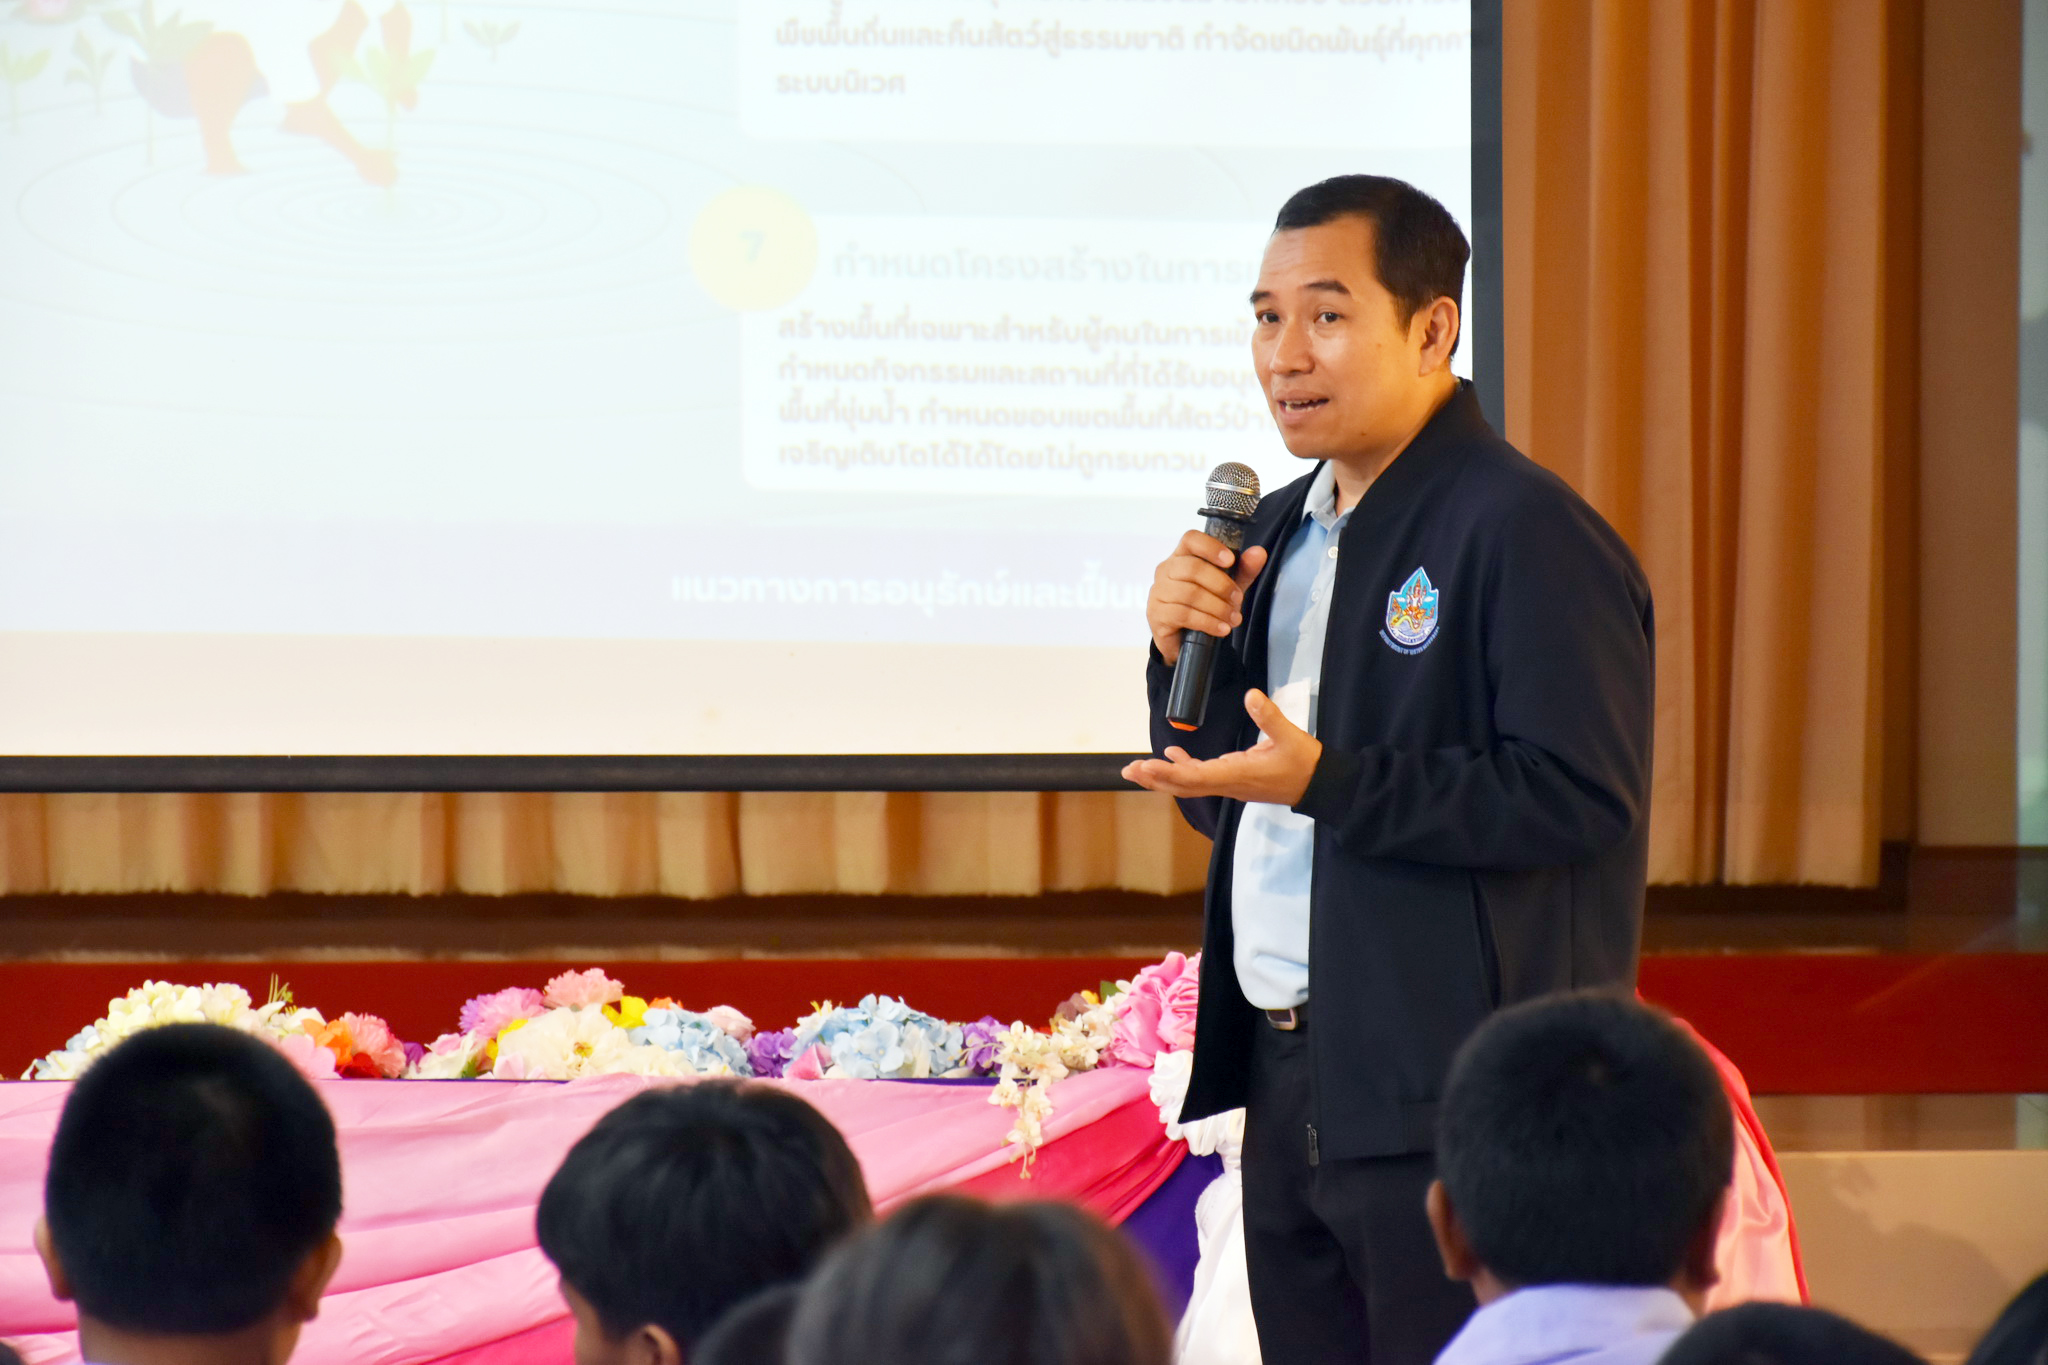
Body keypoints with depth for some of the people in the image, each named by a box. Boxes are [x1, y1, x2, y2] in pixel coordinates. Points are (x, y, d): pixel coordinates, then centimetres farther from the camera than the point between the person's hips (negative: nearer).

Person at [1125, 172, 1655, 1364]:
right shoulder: (1281, 530, 16)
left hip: (1447, 1096, -8)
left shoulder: (1528, 533, -12)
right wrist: (1182, 656, 1)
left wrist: (1326, 783, -24)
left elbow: (1582, 799, -21)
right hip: (1287, 1083, 9)